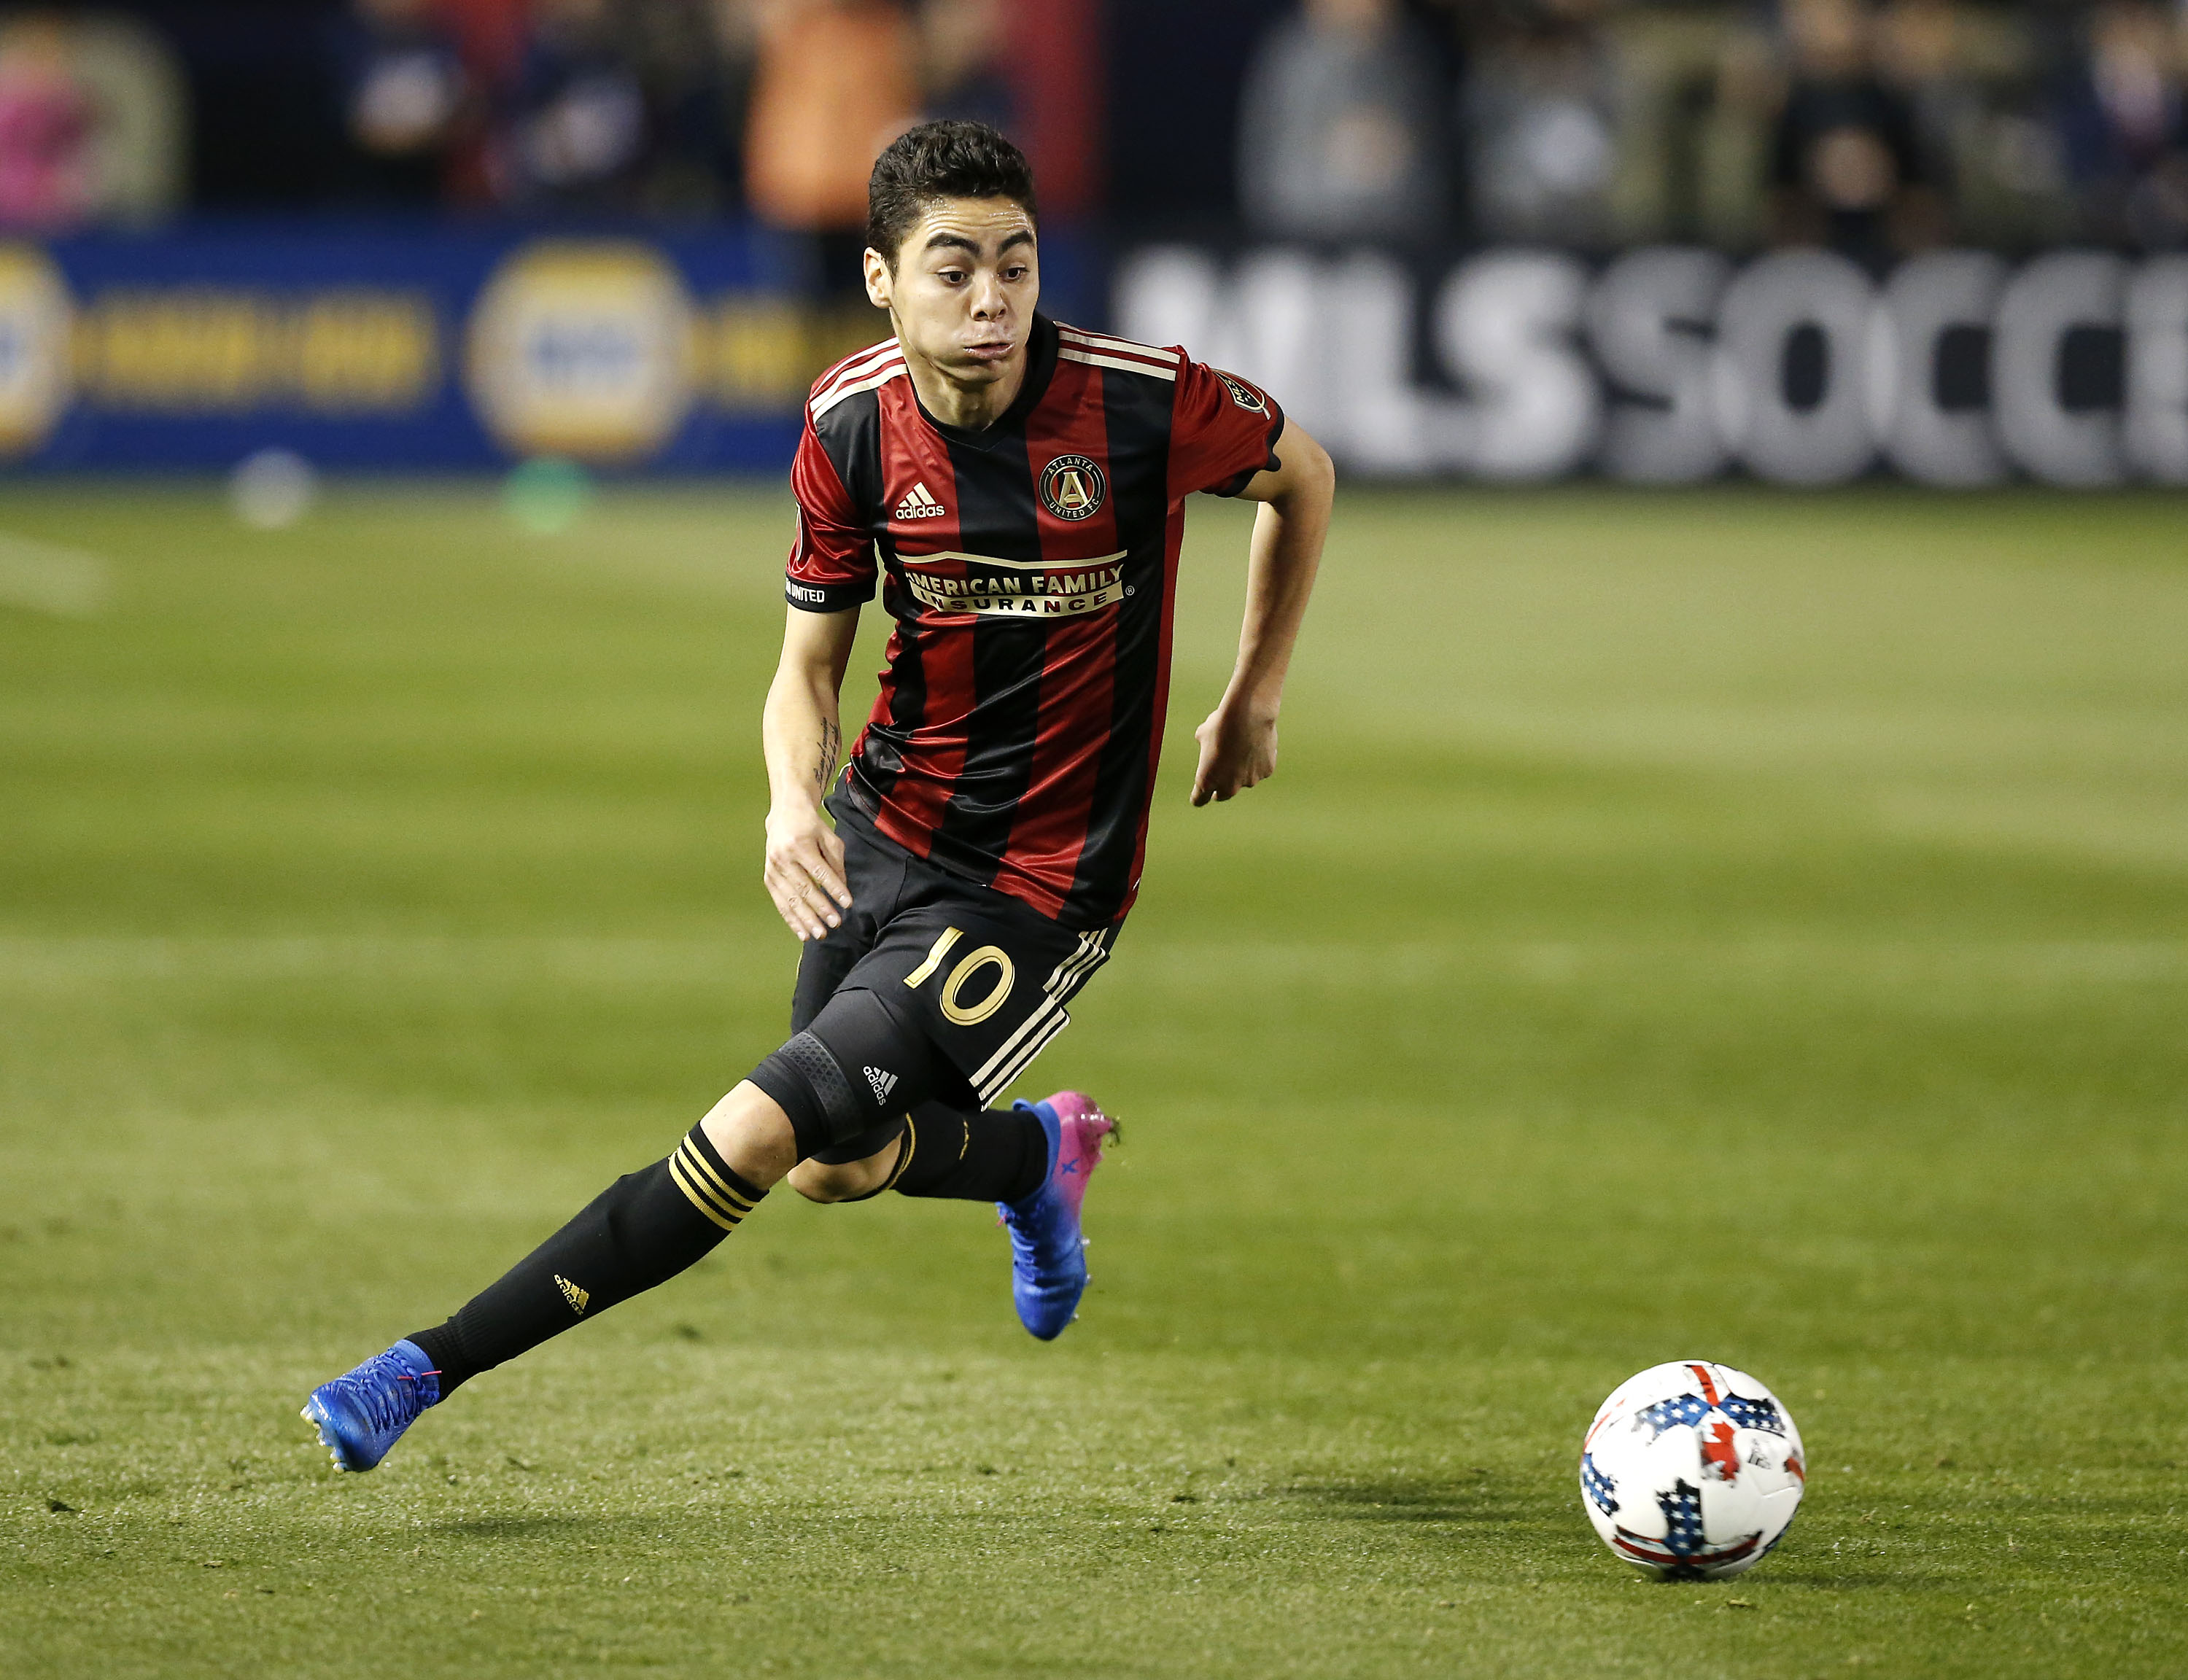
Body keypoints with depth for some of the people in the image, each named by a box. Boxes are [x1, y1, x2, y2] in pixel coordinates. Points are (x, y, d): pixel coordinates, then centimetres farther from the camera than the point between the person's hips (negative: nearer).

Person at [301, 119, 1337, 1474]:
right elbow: (811, 663, 0)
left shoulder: (1145, 401, -19)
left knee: (763, 1134, -15)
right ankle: (1042, 1154, 48)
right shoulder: (852, 423, -9)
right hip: (887, 828, 5)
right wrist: (795, 803, -21)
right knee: (840, 1168, 17)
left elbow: (1303, 475, 3)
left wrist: (1258, 698, 8)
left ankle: (437, 1366, -10)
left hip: (1036, 889, -5)